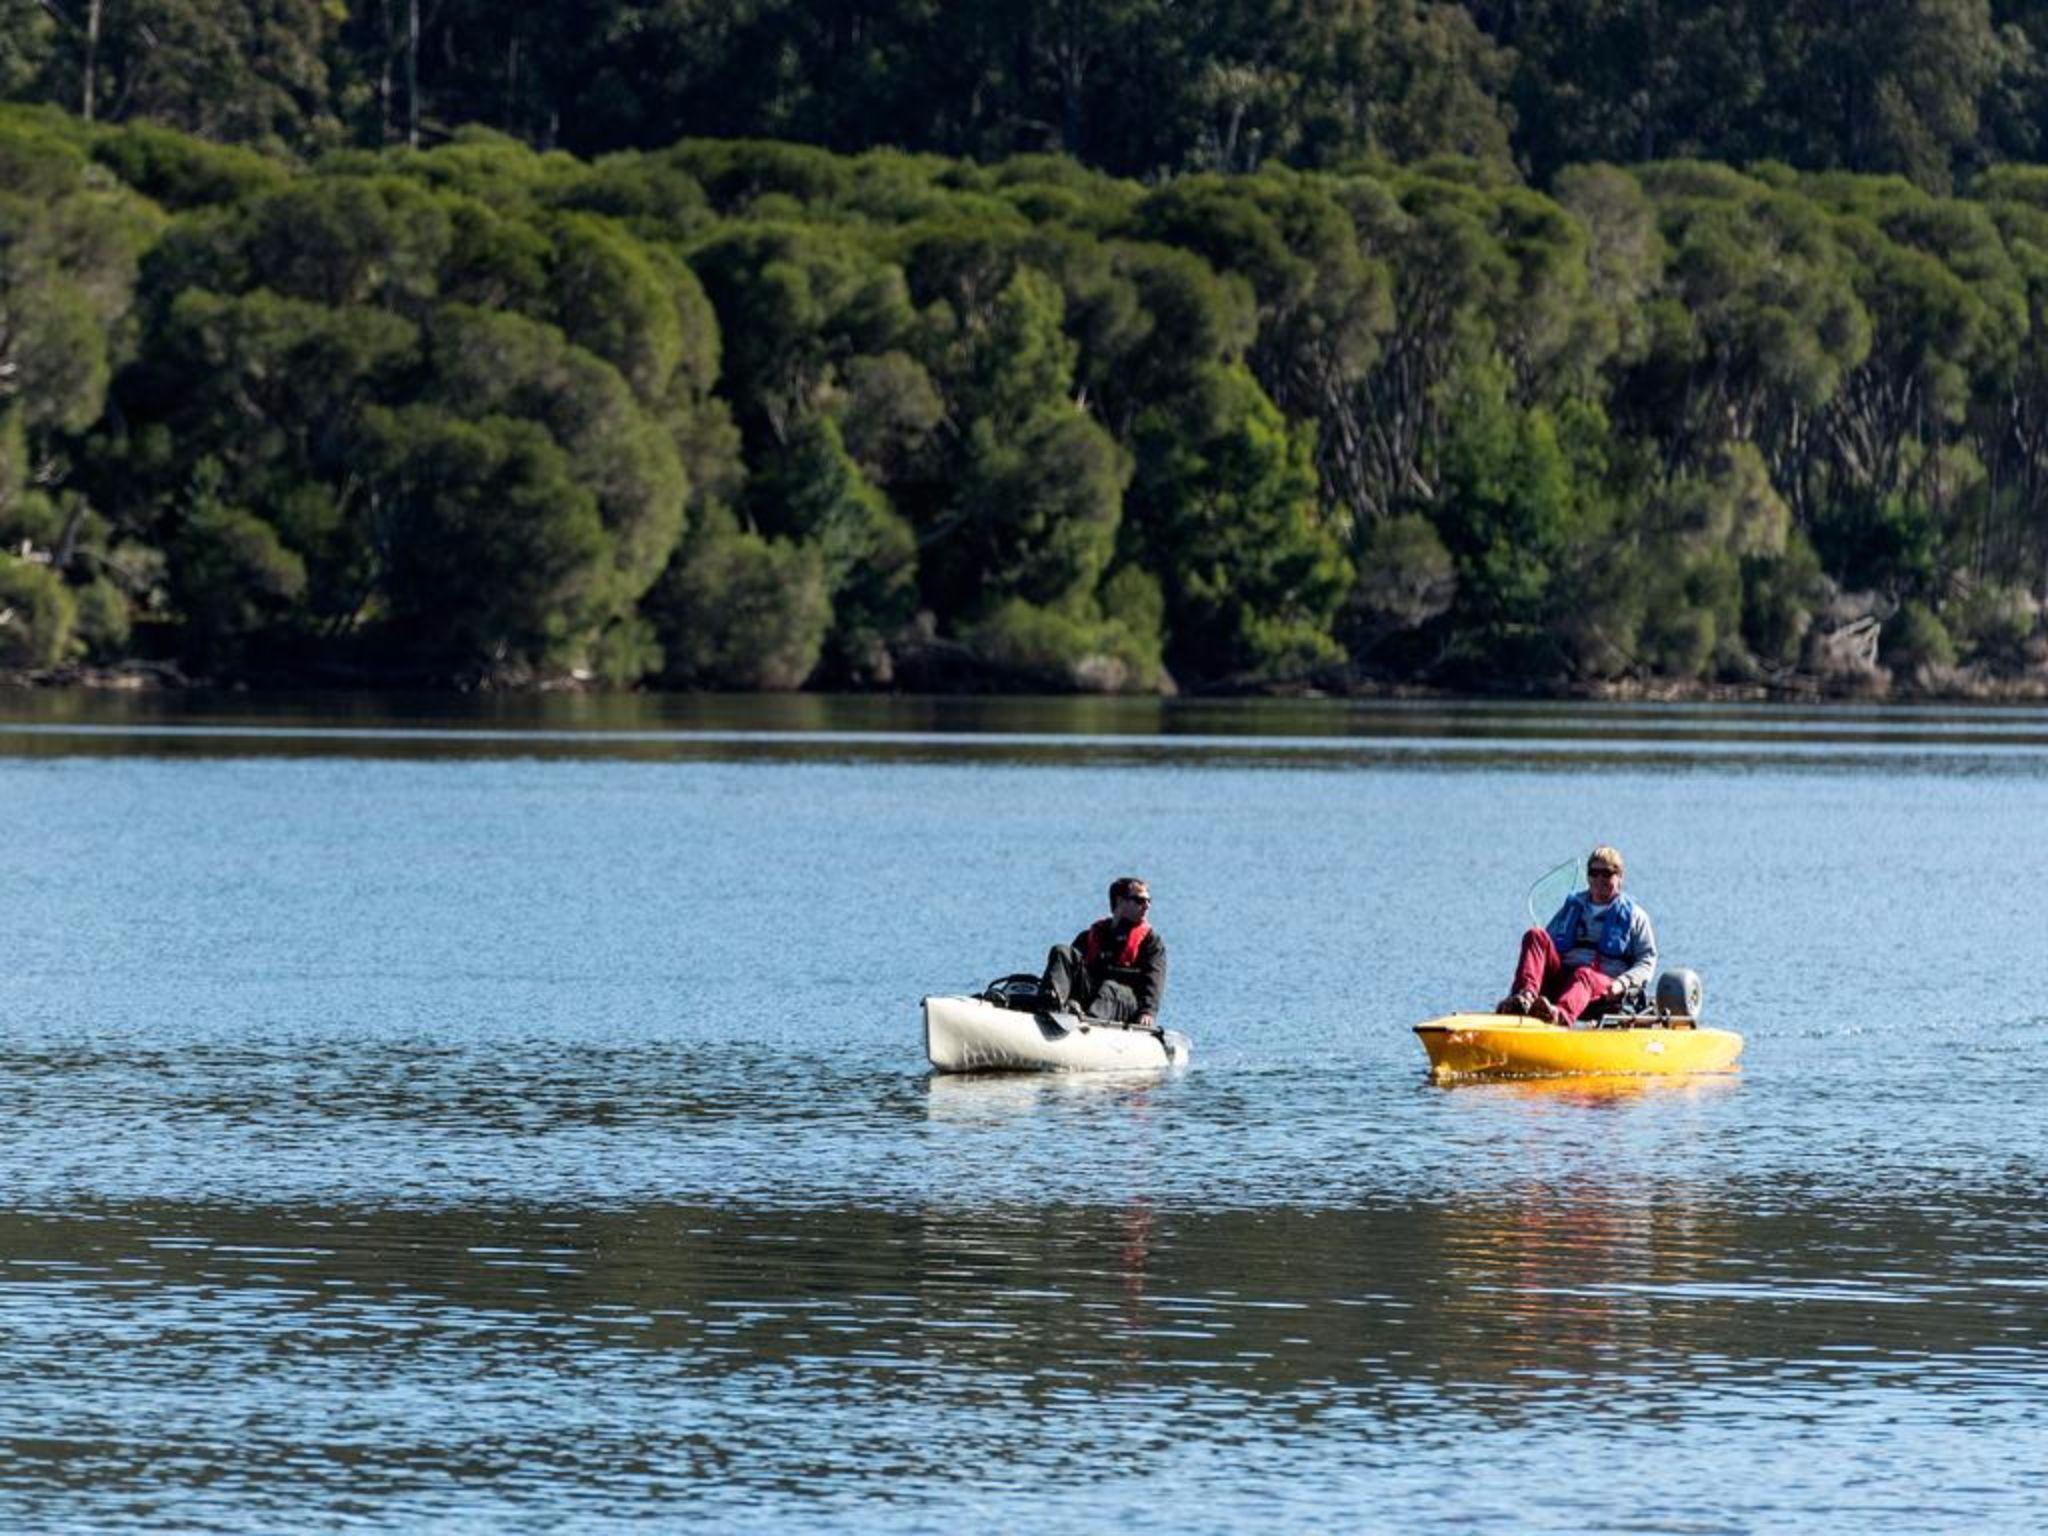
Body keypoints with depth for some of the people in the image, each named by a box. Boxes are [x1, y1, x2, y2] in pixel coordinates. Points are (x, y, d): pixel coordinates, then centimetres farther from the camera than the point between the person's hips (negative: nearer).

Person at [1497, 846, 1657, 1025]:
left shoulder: (1633, 916, 19)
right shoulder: (1572, 907, 30)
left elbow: (1647, 962, 10)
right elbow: (1545, 946, 26)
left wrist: (1622, 983, -12)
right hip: (1561, 975, 4)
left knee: (1583, 976, -41)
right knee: (1535, 936, -22)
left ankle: (1560, 1015, -77)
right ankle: (1525, 995, -48)